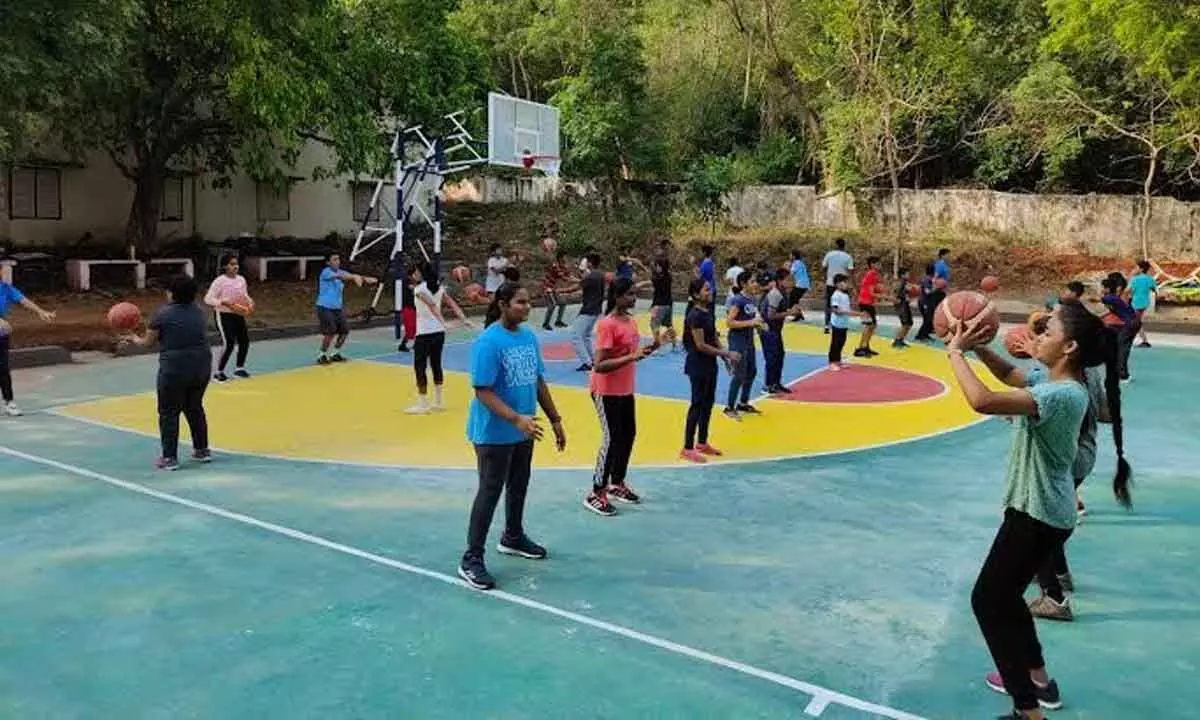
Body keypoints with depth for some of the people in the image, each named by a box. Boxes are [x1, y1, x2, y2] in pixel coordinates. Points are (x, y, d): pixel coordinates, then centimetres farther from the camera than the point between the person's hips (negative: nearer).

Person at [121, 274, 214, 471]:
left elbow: (147, 342, 1)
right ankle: (202, 450, 25)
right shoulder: (199, 312, 8)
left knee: (169, 413, 6)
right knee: (195, 408, 19)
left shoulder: (163, 314, -8)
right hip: (202, 366, 5)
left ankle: (169, 458, 8)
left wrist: (134, 339, 24)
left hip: (174, 370, -5)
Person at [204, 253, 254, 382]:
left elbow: (244, 295, 18)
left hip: (238, 315, 7)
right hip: (223, 315, -7)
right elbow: (208, 299, -15)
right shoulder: (219, 281, -14)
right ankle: (219, 372, 4)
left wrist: (249, 302, -4)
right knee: (228, 344, -11)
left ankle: (239, 368, 26)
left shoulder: (241, 279, 4)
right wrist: (224, 302, -27)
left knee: (244, 341, 7)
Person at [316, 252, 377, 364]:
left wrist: (365, 279, -30)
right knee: (330, 332, -13)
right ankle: (322, 356, 2)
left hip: (337, 308, 7)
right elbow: (339, 276, -34)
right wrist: (354, 277, -51)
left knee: (344, 330, 5)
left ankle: (335, 354, 21)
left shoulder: (340, 271, 7)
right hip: (325, 307, -7)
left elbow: (351, 276, -9)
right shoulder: (326, 272, -14)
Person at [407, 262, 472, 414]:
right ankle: (438, 401, 21)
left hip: (424, 333, -7)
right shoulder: (439, 287, 10)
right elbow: (452, 304, 5)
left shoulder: (419, 289, -11)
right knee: (436, 365, 15)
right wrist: (464, 319, 2)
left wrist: (443, 322, -35)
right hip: (439, 332, 7)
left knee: (419, 367, 1)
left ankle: (422, 404, 2)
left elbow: (432, 305, -25)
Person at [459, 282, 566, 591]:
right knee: (490, 492, -2)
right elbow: (483, 392, -23)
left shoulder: (529, 336, 4)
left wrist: (555, 420, 13)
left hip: (525, 431, 7)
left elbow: (538, 381, 12)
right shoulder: (488, 342, -19)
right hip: (495, 434, -7)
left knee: (519, 486, 20)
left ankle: (513, 537, 41)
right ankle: (471, 559, 9)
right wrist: (516, 419, -32)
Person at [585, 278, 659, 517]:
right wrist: (631, 357, -32)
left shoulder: (631, 321, 6)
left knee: (629, 435, 15)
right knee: (612, 440, -6)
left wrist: (652, 347, 1)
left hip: (626, 390, 9)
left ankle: (617, 484, 32)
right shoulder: (607, 325, -21)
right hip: (607, 392, -9)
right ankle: (596, 494, 4)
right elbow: (599, 365, -26)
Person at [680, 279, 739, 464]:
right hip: (698, 366, -9)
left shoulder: (708, 312, 8)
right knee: (697, 404, -4)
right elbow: (701, 345, -21)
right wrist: (726, 353, -17)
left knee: (708, 402, 15)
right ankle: (687, 448, 3)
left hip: (710, 364, 9)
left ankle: (702, 442, 27)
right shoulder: (695, 315, -19)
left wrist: (726, 359, 9)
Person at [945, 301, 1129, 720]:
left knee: (987, 601, -1)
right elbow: (1013, 376, 20)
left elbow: (982, 401, -40)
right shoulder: (1060, 383, 1)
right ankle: (1037, 679, 40)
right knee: (1003, 595, 23)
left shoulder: (1060, 395, -28)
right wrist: (978, 348, 2)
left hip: (1038, 516, -10)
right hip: (1041, 510, 10)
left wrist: (955, 352, -26)